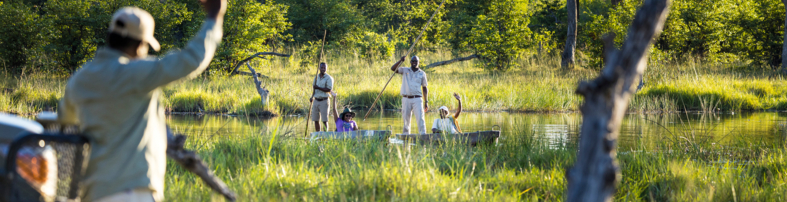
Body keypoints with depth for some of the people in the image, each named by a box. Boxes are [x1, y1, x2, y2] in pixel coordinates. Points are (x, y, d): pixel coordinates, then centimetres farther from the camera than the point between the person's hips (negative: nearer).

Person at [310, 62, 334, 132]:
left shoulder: (329, 78, -5)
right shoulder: (316, 78, 15)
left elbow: (329, 90, -14)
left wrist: (318, 88, -15)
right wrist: (312, 97, 5)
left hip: (324, 101, -6)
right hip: (316, 100, 6)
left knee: (324, 120, -7)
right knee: (316, 120, 6)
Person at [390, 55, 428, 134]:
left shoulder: (422, 73, 9)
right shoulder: (405, 70, 9)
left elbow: (424, 88, 11)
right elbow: (393, 69, -3)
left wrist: (426, 102, 6)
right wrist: (400, 61, -19)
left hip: (417, 99, -1)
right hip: (406, 99, 1)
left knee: (420, 118, -12)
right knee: (406, 119, 5)